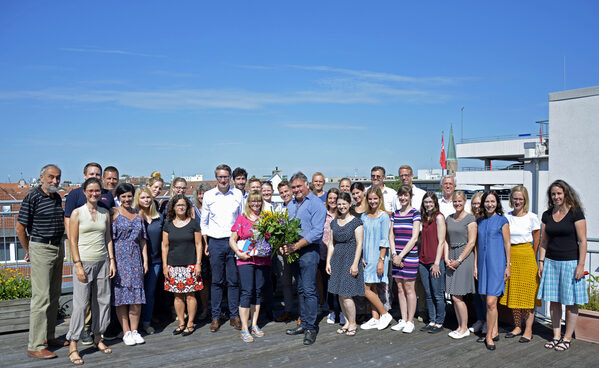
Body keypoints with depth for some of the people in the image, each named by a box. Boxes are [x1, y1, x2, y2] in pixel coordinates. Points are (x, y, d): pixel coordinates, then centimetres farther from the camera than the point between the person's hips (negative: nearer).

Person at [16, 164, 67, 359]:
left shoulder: (57, 197, 11)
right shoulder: (33, 197, -11)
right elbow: (20, 228, -8)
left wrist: (59, 245, 18)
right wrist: (29, 251, 0)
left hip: (58, 247, 8)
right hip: (41, 248, -8)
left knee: (54, 295, 12)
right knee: (41, 297, -8)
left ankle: (48, 336, 24)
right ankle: (35, 346, -2)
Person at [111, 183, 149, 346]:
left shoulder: (138, 214, 13)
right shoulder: (114, 214, -1)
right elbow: (109, 238, -6)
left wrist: (145, 260, 10)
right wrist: (111, 260, -14)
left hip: (135, 258, 4)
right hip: (119, 258, -4)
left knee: (137, 296, 2)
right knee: (121, 295, -1)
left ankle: (134, 330, 12)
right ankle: (126, 332, 8)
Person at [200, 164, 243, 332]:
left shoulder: (238, 194, 3)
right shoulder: (208, 195, 3)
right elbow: (204, 222, 9)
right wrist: (205, 244, 4)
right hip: (215, 241, 0)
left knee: (234, 280, 4)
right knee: (216, 281, 5)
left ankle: (234, 316, 14)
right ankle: (215, 317, 15)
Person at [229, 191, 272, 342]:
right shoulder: (241, 218, 3)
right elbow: (232, 240, 4)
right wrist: (239, 253, -10)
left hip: (263, 260, 3)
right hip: (245, 260, -3)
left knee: (258, 291, 8)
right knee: (247, 292, -8)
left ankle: (254, 325, 19)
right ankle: (244, 328, -1)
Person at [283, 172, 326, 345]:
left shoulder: (316, 204, -7)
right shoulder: (291, 205, 18)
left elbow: (317, 232, -15)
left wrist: (295, 246, -18)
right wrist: (284, 245, 0)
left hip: (308, 251, -7)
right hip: (293, 252, 7)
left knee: (309, 290, -6)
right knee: (300, 290, 13)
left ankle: (311, 328, 1)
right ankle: (304, 323, 21)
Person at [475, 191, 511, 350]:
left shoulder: (502, 221, -2)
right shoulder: (479, 221, 12)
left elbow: (507, 244, -2)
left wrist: (508, 266, -5)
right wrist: (475, 265, 12)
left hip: (497, 264, -5)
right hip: (483, 264, 5)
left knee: (491, 302, -9)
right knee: (490, 302, 12)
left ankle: (489, 336, 1)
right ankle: (494, 331, 23)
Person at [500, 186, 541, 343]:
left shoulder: (532, 218, -3)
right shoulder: (506, 217, 6)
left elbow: (536, 241, 1)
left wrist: (531, 259, 1)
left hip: (526, 255, -4)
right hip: (510, 256, 4)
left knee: (527, 294, 0)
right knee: (512, 293, 9)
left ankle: (528, 330, 9)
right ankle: (517, 326, 20)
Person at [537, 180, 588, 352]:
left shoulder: (575, 212, -6)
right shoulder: (547, 215, 8)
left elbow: (582, 241, -8)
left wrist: (581, 265, -13)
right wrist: (541, 262, 8)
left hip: (570, 262, -5)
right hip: (551, 262, 5)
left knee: (570, 302, 3)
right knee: (554, 301, 9)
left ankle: (567, 338, 14)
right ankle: (556, 336, 19)